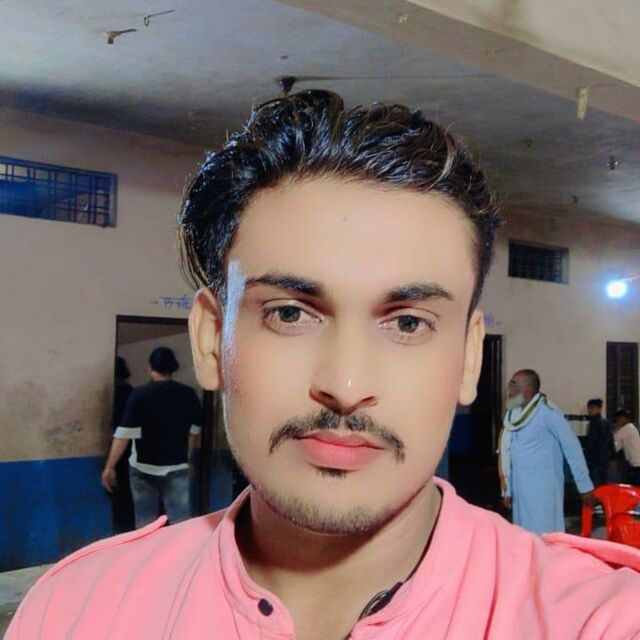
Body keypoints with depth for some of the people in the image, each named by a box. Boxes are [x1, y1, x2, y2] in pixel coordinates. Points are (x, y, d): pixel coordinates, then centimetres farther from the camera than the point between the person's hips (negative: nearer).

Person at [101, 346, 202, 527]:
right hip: (177, 469, 1)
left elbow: (123, 434, -12)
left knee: (145, 524, 11)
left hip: (143, 469, -1)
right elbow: (194, 432, 9)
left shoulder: (140, 394, -9)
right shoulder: (188, 395, -1)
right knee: (181, 522, 0)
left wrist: (109, 467, -6)